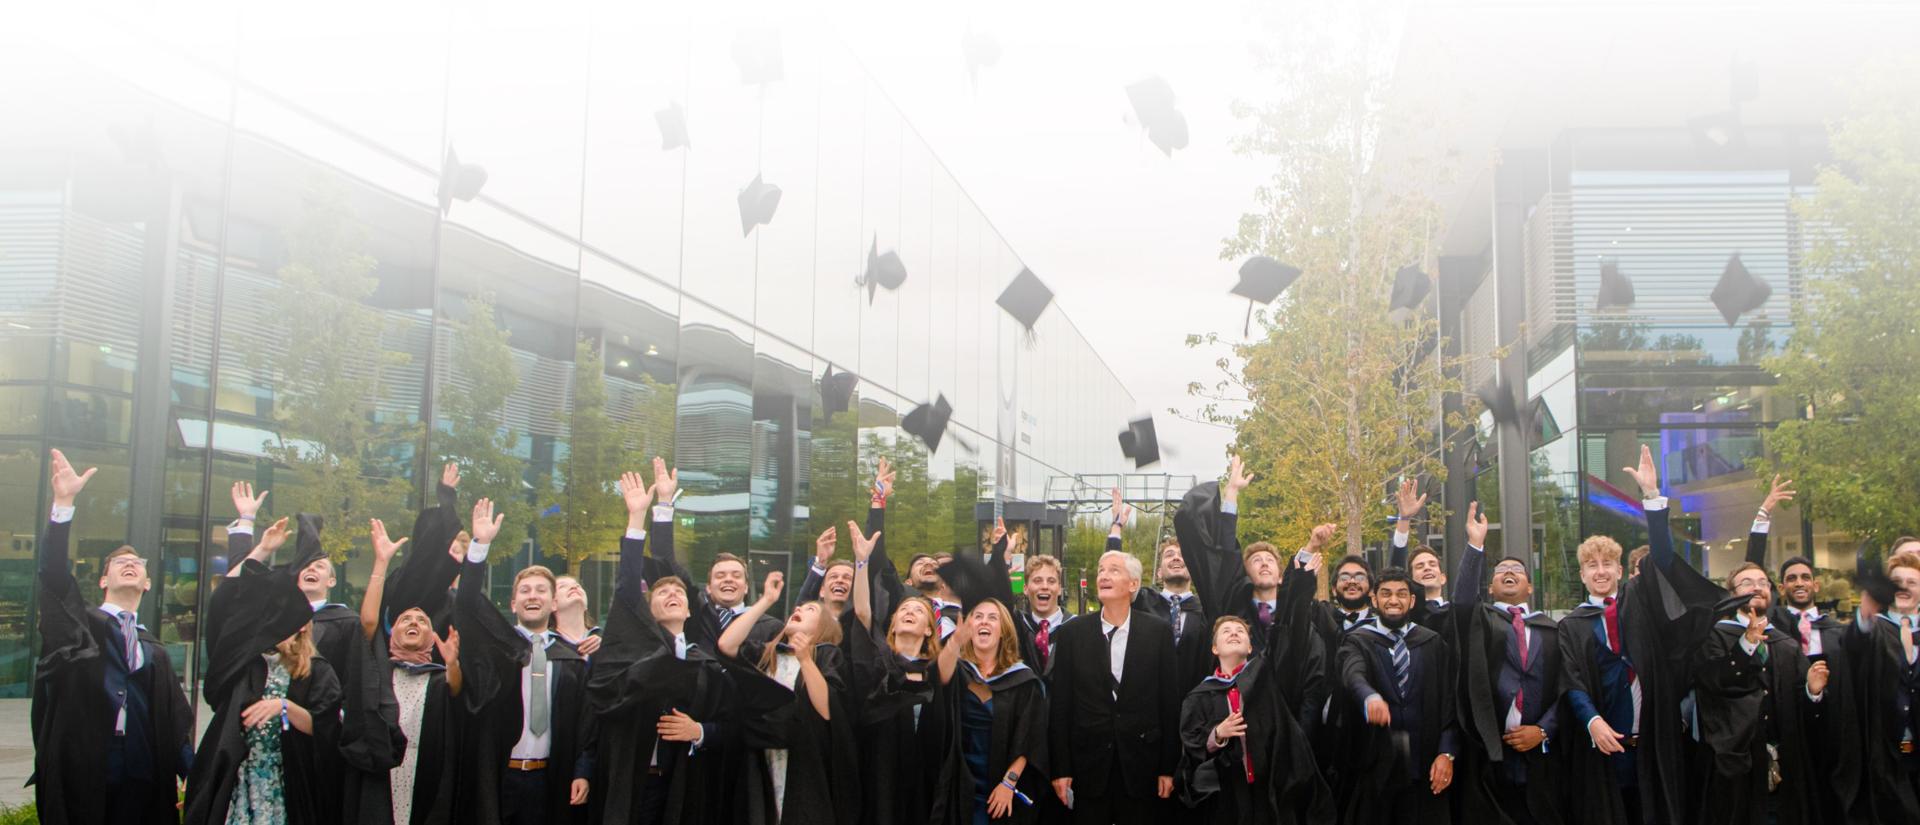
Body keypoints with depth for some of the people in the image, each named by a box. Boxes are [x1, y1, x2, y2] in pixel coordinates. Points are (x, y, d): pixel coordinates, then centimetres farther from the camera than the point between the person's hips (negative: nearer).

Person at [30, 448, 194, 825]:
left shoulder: (156, 653, 17)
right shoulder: (77, 626, 8)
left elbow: (177, 724, 13)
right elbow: (53, 576, -10)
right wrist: (64, 502, -21)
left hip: (142, 787, 3)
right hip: (80, 781, -3)